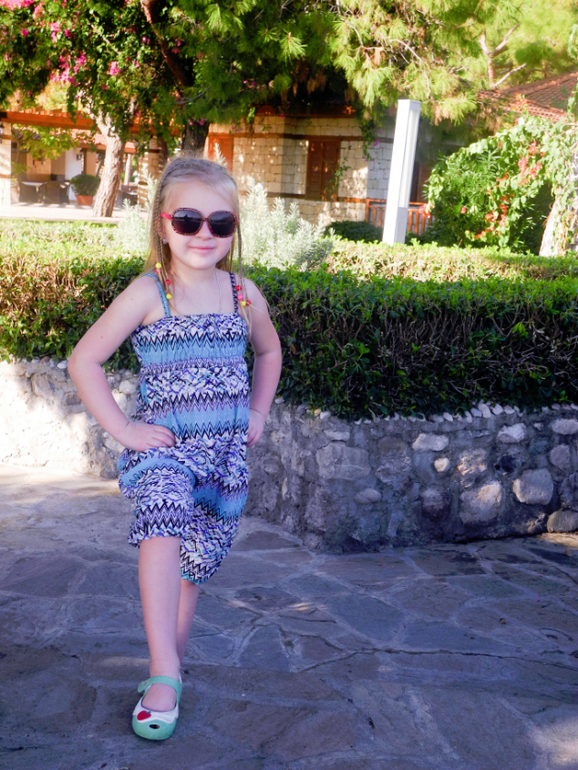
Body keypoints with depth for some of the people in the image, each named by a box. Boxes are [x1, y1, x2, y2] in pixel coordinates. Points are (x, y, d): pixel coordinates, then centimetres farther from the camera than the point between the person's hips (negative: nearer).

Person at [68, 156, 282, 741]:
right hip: (163, 446, -4)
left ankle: (167, 674, 29)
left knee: (193, 565, 9)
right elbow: (83, 361, -6)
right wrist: (123, 429, -10)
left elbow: (269, 351, 25)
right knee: (164, 521, -32)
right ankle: (165, 673, -29)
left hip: (225, 450, 4)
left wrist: (257, 413, 15)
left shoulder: (243, 293, 6)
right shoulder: (148, 293, -7)